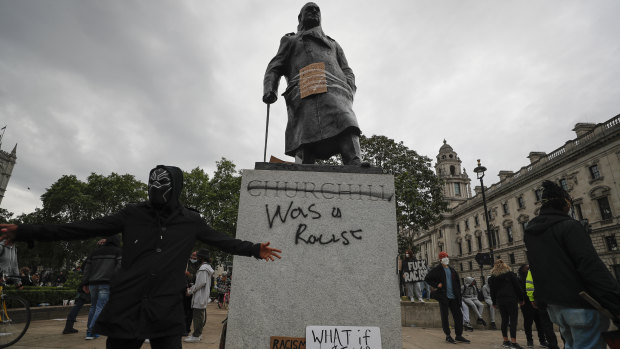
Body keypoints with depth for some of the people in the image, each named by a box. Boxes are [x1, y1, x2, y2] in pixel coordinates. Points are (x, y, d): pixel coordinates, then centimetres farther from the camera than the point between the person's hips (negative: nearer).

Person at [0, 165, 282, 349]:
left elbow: (223, 241, 8)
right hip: (125, 309, 1)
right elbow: (84, 229, 7)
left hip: (166, 314, 0)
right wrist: (25, 232, 6)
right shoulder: (133, 214, 2)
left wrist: (254, 249, 2)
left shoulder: (190, 221, 2)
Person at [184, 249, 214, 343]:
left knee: (197, 315, -6)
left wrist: (190, 290, -12)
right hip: (204, 296, 10)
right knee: (202, 315, 15)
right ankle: (199, 333, 24)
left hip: (200, 296, -10)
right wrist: (192, 288, 14)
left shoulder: (203, 268, -16)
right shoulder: (208, 267, 15)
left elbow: (201, 282, -23)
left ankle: (196, 336, -2)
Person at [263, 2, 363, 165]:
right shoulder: (290, 40, 36)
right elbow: (274, 68, 22)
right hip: (304, 95, -1)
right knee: (306, 154, -21)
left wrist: (349, 91, 3)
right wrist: (269, 90, -1)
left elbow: (347, 72, 28)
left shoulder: (333, 44, 41)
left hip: (335, 92, 2)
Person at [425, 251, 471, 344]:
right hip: (443, 296, -5)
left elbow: (457, 281, 20)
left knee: (458, 315, 5)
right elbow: (427, 279, -3)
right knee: (444, 316, 2)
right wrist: (436, 285, -13)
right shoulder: (437, 270, -3)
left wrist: (458, 293, 11)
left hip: (453, 296, 5)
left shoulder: (452, 270, 13)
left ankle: (459, 335, 16)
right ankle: (448, 336, 13)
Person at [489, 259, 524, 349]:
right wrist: (521, 299, 8)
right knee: (513, 320, -4)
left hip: (500, 301, 4)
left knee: (504, 321, 11)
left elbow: (492, 291, 10)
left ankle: (505, 341, 15)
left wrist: (494, 302, 17)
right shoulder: (510, 273, 1)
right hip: (511, 300, -3)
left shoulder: (493, 277, 9)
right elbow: (517, 287, 0)